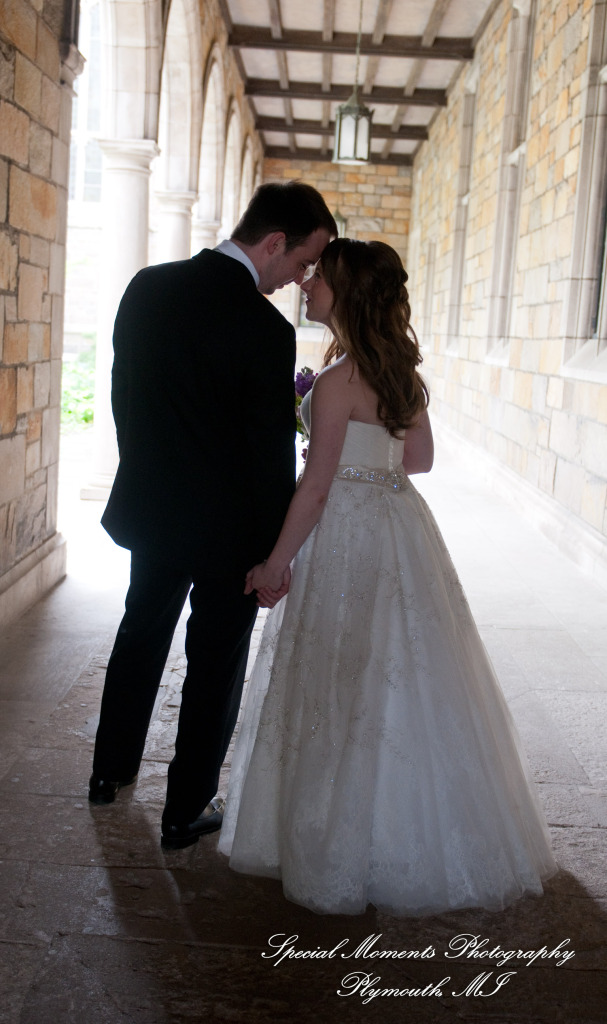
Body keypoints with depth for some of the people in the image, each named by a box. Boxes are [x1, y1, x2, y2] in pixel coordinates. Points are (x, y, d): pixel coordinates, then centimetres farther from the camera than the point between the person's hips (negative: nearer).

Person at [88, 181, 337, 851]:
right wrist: (275, 551, -9)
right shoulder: (265, 330, -23)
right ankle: (186, 811, 22)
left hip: (149, 509, 6)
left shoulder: (146, 287, -4)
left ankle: (111, 769, 41)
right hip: (228, 525, -6)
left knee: (141, 633, 24)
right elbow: (272, 455, -19)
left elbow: (123, 393, 6)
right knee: (216, 662, 10)